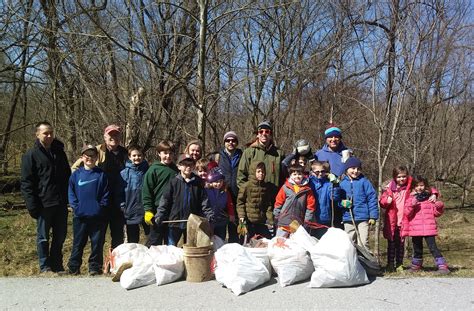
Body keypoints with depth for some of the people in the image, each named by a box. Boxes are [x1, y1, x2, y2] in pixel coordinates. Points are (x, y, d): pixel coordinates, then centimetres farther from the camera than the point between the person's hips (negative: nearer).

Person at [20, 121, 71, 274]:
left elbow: (67, 175, 19)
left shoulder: (59, 152, 11)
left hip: (61, 203, 5)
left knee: (60, 236, 11)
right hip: (44, 204, -5)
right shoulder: (31, 155, -4)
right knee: (43, 237, 6)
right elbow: (26, 183, -7)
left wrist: (68, 197, 11)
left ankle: (57, 266, 24)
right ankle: (45, 267, 17)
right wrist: (32, 206, -14)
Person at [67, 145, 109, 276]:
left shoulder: (101, 174, 1)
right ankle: (73, 267, 19)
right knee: (78, 243, 9)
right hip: (80, 216, 1)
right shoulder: (76, 174, 4)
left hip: (98, 216, 0)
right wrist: (76, 207, -6)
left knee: (97, 243, 6)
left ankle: (95, 267, 17)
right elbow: (71, 193, 4)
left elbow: (106, 194, 0)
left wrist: (101, 207, -9)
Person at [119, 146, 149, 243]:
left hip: (146, 210, 1)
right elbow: (120, 192, -1)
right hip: (131, 212, -1)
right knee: (132, 241, 12)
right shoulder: (124, 173, -3)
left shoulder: (147, 171, 2)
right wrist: (123, 206, -8)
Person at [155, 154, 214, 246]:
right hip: (175, 221, -1)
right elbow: (165, 200, -5)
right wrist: (159, 216, -12)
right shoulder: (173, 182, -5)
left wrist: (209, 215, -8)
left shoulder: (198, 182, 0)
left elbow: (204, 201, 2)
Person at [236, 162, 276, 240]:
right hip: (249, 221, -4)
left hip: (263, 221, 4)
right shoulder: (246, 186, -8)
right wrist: (241, 216, -15)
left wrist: (270, 220, 3)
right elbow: (240, 202, -5)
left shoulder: (267, 187, 5)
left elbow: (269, 204, 9)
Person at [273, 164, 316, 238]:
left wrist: (307, 221, 1)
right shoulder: (285, 187, -2)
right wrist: (276, 217, 3)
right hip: (284, 223, 0)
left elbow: (311, 205, 2)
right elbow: (278, 203, 3)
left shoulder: (307, 189, -2)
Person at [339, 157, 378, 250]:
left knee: (363, 243, -6)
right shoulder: (342, 184, 6)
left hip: (363, 218, -3)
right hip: (347, 219, 3)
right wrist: (342, 203, -11)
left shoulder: (364, 182, -1)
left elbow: (372, 198, -2)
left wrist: (373, 216, -6)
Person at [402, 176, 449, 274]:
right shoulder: (411, 198, 3)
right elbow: (407, 214, -5)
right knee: (417, 248, 15)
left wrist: (439, 206, -10)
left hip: (429, 228, -1)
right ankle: (416, 265, 33)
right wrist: (412, 205, -21)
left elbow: (436, 213, 10)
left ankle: (442, 266, -7)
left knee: (433, 247, -10)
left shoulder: (430, 198, 6)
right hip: (415, 228, 1)